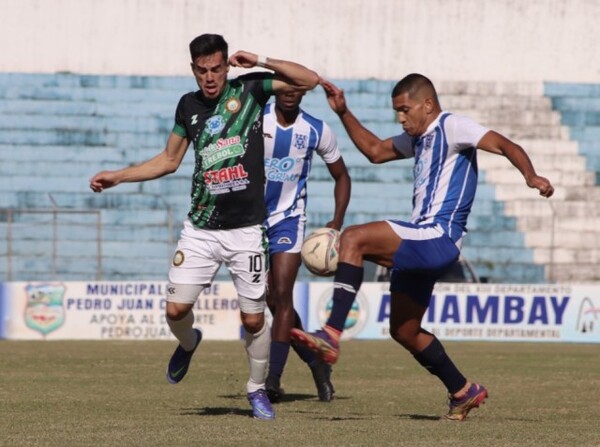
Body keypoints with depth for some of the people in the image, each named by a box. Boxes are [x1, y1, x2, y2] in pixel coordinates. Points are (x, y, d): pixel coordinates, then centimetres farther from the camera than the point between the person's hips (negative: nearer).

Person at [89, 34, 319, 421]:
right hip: (201, 229, 3)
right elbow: (169, 160, 19)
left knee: (253, 319, -1)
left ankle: (258, 389, 21)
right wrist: (118, 177, 14)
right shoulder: (189, 105, 8)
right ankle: (188, 343, 31)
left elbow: (310, 80, -8)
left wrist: (261, 63, -15)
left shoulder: (250, 89, -2)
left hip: (246, 230, -3)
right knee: (176, 309, -4)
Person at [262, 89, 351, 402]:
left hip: (289, 219, -1)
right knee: (272, 301, 5)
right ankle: (315, 361, 23)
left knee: (282, 296, -14)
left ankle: (273, 378, -16)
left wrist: (337, 221, -2)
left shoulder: (317, 131, -4)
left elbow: (341, 176, 9)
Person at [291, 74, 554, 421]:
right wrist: (344, 113, 23)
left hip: (437, 237, -11)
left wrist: (531, 176, -37)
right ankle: (463, 392, 27)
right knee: (404, 331, 16)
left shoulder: (452, 127, -7)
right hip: (423, 242, 11)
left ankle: (332, 334, -32)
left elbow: (504, 145, -19)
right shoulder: (418, 138, 20)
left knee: (353, 239, -26)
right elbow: (376, 151, 32)